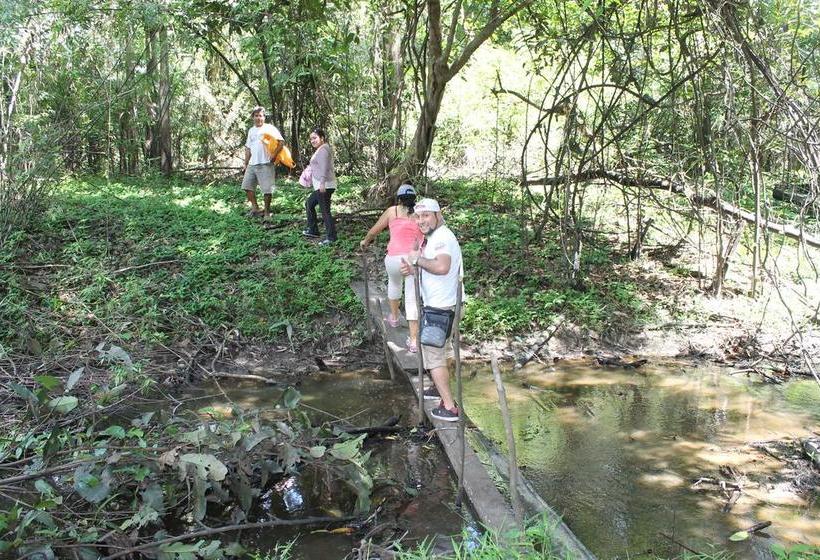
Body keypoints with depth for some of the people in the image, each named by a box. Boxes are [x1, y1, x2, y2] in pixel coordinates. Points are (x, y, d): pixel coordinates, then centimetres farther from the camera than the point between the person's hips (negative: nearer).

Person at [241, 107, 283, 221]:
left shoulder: (269, 128, -3)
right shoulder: (251, 130, 17)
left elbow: (281, 141, -9)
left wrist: (274, 154, -18)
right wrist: (245, 164, 19)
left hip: (265, 164, -7)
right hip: (252, 164, 7)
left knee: (267, 189, -6)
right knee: (247, 186, 8)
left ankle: (267, 212, 6)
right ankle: (255, 208, 18)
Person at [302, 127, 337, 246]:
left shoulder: (323, 150, -12)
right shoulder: (321, 149, 20)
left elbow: (324, 167, -23)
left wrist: (322, 183, -30)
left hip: (324, 186, -12)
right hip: (321, 186, 12)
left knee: (325, 210, -9)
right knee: (309, 203, 21)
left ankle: (331, 237, -4)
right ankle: (313, 230, 28)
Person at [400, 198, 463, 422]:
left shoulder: (443, 237, -19)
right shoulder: (434, 237, 15)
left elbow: (442, 267, -36)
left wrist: (418, 259, -22)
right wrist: (414, 269, 1)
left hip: (441, 308, -11)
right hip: (436, 304, 11)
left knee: (433, 355, -5)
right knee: (436, 350, 27)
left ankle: (449, 407, 0)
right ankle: (440, 388, 45)